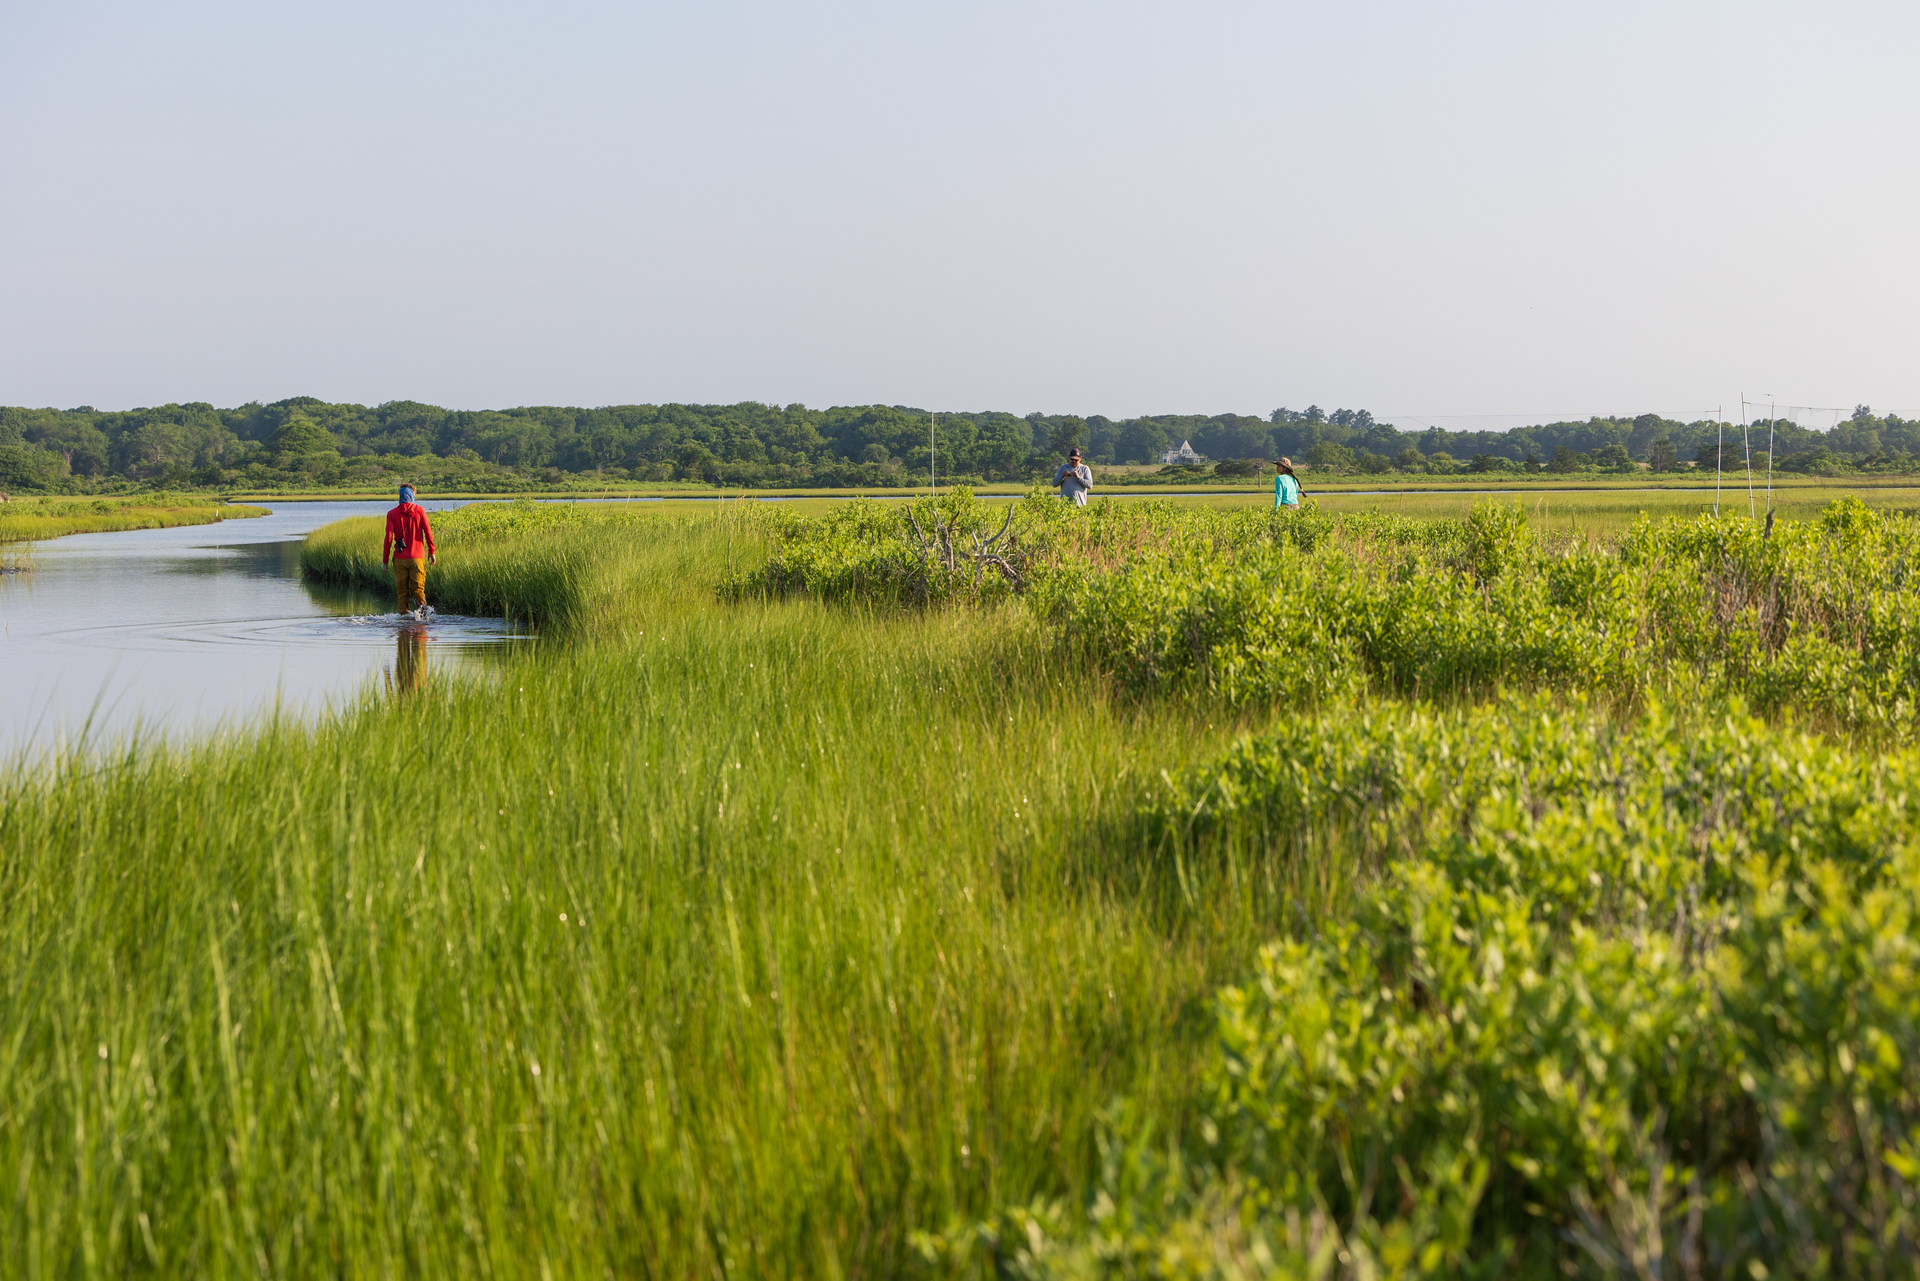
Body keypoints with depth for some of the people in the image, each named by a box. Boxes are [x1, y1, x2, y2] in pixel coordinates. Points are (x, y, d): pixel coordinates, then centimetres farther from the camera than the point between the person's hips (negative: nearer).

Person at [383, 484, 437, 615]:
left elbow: (388, 538, -3)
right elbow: (428, 532, -1)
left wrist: (385, 560, 2)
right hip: (417, 556, 0)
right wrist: (431, 551, 10)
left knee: (402, 590, 8)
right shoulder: (419, 510, 2)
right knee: (417, 588, 2)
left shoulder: (392, 514, 1)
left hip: (399, 558, 0)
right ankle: (422, 604, -26)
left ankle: (404, 611, -7)